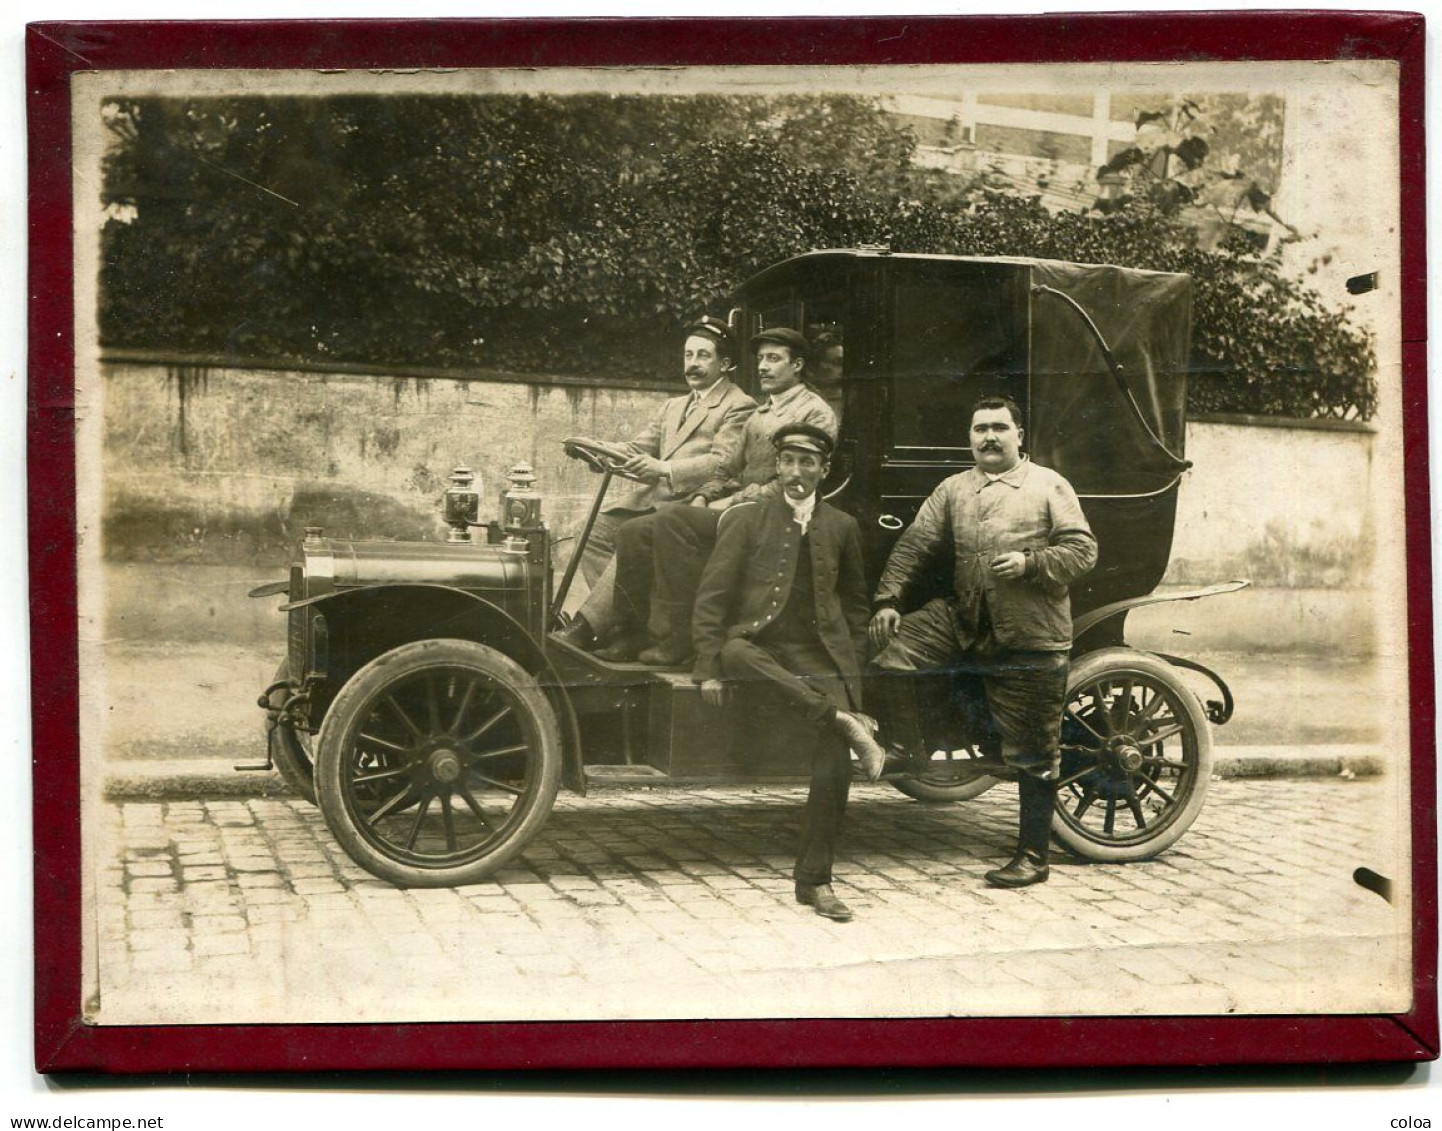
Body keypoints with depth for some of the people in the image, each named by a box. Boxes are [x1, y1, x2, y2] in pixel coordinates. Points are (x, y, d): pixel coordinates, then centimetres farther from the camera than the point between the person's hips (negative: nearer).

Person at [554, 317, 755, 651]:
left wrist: (663, 468, -26)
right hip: (651, 498, 8)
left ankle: (584, 629, -36)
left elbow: (723, 462, -12)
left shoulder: (738, 407, 4)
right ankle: (619, 619, -13)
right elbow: (638, 446, 21)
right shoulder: (673, 407, 31)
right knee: (594, 533, -14)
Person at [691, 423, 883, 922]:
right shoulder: (747, 519, 5)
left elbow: (855, 603, 23)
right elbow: (711, 595, 1)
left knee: (834, 768, -10)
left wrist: (851, 670, 13)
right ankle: (846, 721, -33)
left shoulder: (841, 527, 13)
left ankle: (814, 881, 4)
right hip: (760, 649, -2)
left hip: (821, 659, 2)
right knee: (736, 651, -39)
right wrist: (709, 667, -7)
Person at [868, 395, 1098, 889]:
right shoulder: (952, 489, 12)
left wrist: (1030, 563, -19)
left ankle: (1032, 857, 14)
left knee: (1032, 755, 2)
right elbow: (914, 543, 8)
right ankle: (907, 752, 5)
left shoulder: (1048, 485, 1)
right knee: (888, 653, -12)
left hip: (1031, 634, -4)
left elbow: (1083, 550, -3)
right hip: (964, 620, 4)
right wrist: (887, 601, -3)